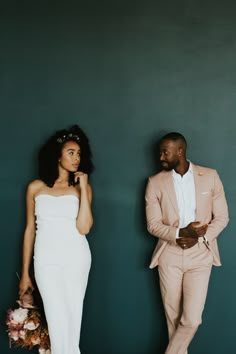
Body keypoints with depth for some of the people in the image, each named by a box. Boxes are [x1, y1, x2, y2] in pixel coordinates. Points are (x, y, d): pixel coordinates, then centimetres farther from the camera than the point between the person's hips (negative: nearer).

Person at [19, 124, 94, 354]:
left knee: (72, 317, 3)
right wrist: (25, 273, 9)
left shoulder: (82, 187, 3)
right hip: (46, 260, 0)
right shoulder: (36, 187, 4)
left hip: (76, 259, 0)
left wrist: (83, 188, -11)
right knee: (57, 320, -2)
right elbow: (30, 230, 8)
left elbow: (83, 228, -10)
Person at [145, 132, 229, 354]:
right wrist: (180, 233, -20)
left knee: (191, 320, -6)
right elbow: (153, 225, -2)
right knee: (173, 317, 9)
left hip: (200, 254, -1)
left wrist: (200, 237, -14)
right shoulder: (155, 182, -1)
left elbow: (222, 217, 2)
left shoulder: (210, 176, -1)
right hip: (170, 255, 1)